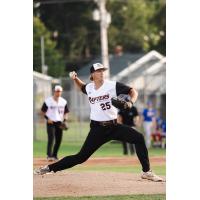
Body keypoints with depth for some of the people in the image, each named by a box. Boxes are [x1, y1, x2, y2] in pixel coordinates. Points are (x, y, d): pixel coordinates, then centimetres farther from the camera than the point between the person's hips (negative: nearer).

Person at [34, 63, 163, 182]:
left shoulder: (113, 85, -7)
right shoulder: (89, 88, 4)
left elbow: (132, 91, -3)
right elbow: (82, 86, 30)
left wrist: (131, 102, -23)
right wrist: (75, 78, 10)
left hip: (114, 126, 0)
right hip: (97, 129, 0)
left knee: (139, 138, -17)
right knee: (82, 156, -6)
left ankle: (147, 172, -7)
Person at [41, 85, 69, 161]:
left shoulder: (63, 101, 7)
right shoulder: (48, 101, -5)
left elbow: (66, 112, 15)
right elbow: (43, 111, 1)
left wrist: (65, 120, -3)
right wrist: (47, 118, -12)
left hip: (59, 123, 5)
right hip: (51, 122, -4)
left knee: (58, 140, 4)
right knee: (51, 138, -16)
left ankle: (54, 155, 18)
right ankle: (49, 155, -20)